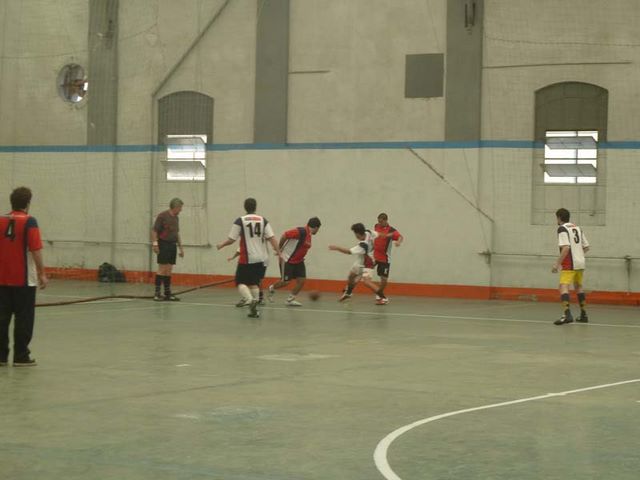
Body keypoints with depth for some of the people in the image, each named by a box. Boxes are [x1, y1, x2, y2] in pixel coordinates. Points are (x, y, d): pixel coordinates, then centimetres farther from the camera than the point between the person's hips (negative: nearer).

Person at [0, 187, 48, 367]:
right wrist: (42, 274, -9)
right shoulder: (29, 222, -11)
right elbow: (36, 250, -16)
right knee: (23, 318, 3)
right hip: (24, 279, -5)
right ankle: (21, 356, 4)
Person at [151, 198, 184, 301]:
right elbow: (154, 230, -11)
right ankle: (157, 293, -9)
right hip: (163, 245, -7)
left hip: (172, 245, 7)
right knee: (162, 269, -10)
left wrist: (180, 247, 21)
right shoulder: (162, 216, -8)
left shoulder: (176, 218, 15)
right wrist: (155, 244, -20)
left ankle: (167, 293, 9)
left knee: (169, 270, 7)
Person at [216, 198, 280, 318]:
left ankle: (251, 300, -22)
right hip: (260, 258, 4)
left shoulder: (240, 221, -6)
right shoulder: (263, 220, 3)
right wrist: (278, 251, -1)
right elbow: (271, 237, -4)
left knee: (241, 282, 5)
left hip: (246, 258, -4)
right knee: (254, 283, 16)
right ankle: (254, 309, 13)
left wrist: (221, 245, 14)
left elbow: (231, 239, -4)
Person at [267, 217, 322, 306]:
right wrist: (280, 249, -14)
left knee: (302, 280, -2)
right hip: (287, 260, -9)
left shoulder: (309, 235, 7)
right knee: (285, 282, -3)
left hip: (298, 261, 9)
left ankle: (290, 299, 10)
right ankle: (272, 288, 27)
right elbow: (285, 235, -23)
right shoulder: (301, 231, -22)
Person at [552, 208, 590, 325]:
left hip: (570, 264, -8)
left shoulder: (562, 229, -8)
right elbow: (586, 247, 16)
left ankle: (567, 314, -33)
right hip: (580, 263, 8)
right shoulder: (577, 228, 14)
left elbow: (566, 248, -20)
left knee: (563, 287, -14)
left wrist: (557, 263, -18)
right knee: (578, 287, 23)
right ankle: (583, 315, 30)